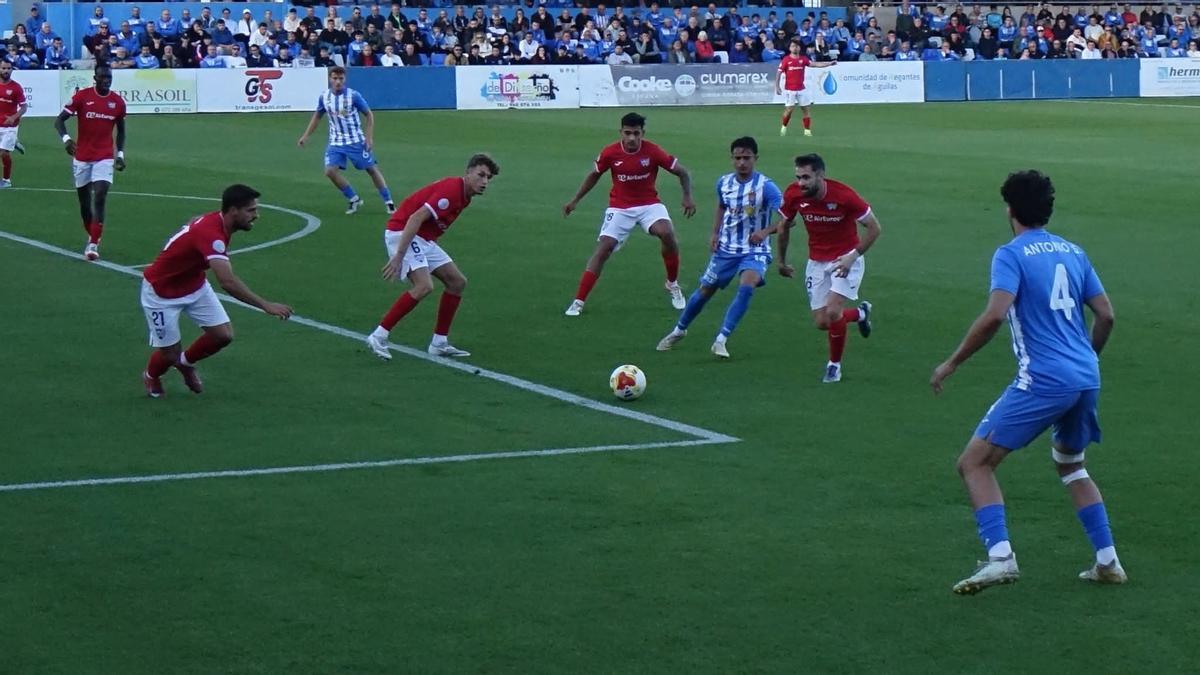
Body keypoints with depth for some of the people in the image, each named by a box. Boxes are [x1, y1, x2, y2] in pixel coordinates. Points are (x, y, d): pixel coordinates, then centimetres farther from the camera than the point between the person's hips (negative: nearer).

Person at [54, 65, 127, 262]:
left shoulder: (117, 102, 0)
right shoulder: (81, 97, -7)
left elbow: (121, 130, 15)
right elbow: (59, 120, -7)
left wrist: (120, 154, 6)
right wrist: (66, 138, -26)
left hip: (105, 158, 0)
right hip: (82, 157, 0)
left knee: (99, 198, -15)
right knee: (84, 201, 9)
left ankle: (93, 244, -17)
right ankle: (92, 236, 31)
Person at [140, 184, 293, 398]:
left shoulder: (217, 221, -11)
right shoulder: (210, 233, -38)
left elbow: (194, 221, 13)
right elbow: (228, 282, -48)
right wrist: (266, 306, -49)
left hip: (194, 286, 8)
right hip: (162, 293, -8)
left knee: (223, 335, -4)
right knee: (170, 353, 0)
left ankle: (185, 362, 25)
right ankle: (151, 376, 36)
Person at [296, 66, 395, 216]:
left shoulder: (353, 96, -14)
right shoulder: (324, 97, -3)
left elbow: (369, 115, -5)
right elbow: (317, 116, 13)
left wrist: (369, 137, -12)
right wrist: (306, 135, 9)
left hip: (356, 141, -3)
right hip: (336, 142, 3)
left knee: (372, 169, 1)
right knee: (330, 171, -12)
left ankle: (388, 202, 13)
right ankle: (354, 200, 5)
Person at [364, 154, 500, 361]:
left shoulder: (464, 196, 9)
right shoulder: (451, 189, -22)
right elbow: (416, 218, -28)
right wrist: (398, 257, -32)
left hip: (424, 239, 10)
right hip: (402, 233, -10)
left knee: (457, 282, 9)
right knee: (424, 286, -26)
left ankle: (439, 343, 15)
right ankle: (379, 336, -18)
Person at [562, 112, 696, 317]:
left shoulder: (653, 152, -15)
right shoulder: (610, 153, -11)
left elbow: (682, 172, -4)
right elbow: (594, 175, 9)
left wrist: (687, 196, -18)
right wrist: (575, 200, 11)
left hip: (649, 204, -1)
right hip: (620, 207, 1)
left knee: (667, 233, -27)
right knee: (603, 249, -12)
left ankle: (673, 285, -3)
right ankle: (578, 302, -7)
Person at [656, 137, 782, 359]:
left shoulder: (765, 186, -18)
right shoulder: (724, 182, -2)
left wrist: (765, 232, -40)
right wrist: (715, 233, 7)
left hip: (754, 250, -4)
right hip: (726, 248, 4)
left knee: (747, 286, -29)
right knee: (705, 290, 11)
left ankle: (720, 341, -23)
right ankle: (679, 330, 36)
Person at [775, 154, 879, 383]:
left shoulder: (843, 195, -25)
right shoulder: (794, 195, -14)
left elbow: (874, 227, -14)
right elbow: (784, 226, 7)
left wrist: (853, 257, -22)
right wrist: (782, 261, 15)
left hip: (845, 259, -4)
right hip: (817, 262, 4)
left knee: (833, 312, -21)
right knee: (821, 322, 0)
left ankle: (835, 364, 4)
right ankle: (860, 313, 33)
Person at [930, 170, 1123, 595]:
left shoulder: (1011, 255, -5)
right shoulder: (1073, 252, 14)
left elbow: (995, 315, -19)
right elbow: (1106, 315, 13)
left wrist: (952, 363, -10)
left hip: (1043, 380, -7)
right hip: (1087, 378, 7)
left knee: (975, 463, -1)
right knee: (1070, 465, 29)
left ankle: (1000, 557, -18)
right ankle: (1108, 562, 24)